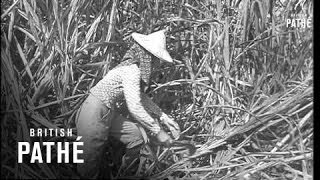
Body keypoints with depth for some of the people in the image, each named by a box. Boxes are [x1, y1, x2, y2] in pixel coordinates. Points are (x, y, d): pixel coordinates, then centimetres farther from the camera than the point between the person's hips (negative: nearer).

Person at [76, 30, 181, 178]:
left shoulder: (133, 67, 5)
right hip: (95, 116, -9)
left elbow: (140, 96, 16)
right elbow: (134, 107, -29)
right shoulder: (132, 71, -23)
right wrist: (157, 131, -20)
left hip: (108, 113, 9)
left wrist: (164, 117, 10)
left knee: (136, 138, 11)